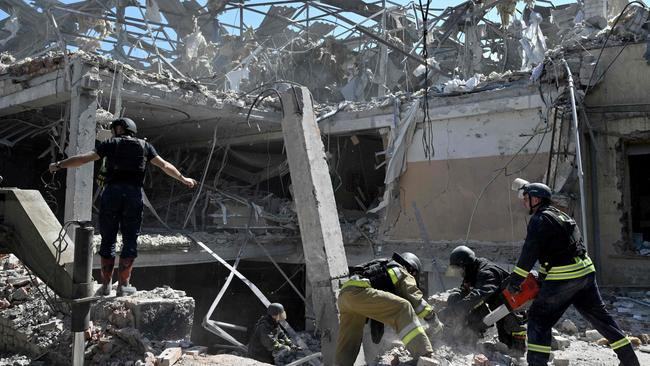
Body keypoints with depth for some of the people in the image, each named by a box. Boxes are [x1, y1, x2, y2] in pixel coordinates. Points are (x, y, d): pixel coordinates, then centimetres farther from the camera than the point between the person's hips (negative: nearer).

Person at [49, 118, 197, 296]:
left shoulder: (111, 144, 11)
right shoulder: (144, 146, 16)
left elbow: (84, 158, 4)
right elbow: (165, 165, 19)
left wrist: (59, 165, 11)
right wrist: (183, 179, 30)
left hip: (112, 192, 0)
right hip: (134, 194, 0)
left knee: (108, 239, 9)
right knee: (130, 240, 7)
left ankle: (106, 284, 11)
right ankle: (123, 285, 9)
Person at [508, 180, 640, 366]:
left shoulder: (539, 220, -9)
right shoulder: (561, 215, 19)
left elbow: (529, 253, -18)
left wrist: (514, 282, -15)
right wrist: (543, 277, 22)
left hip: (563, 278, -9)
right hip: (586, 271, 9)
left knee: (539, 318, -2)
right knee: (599, 315, 19)